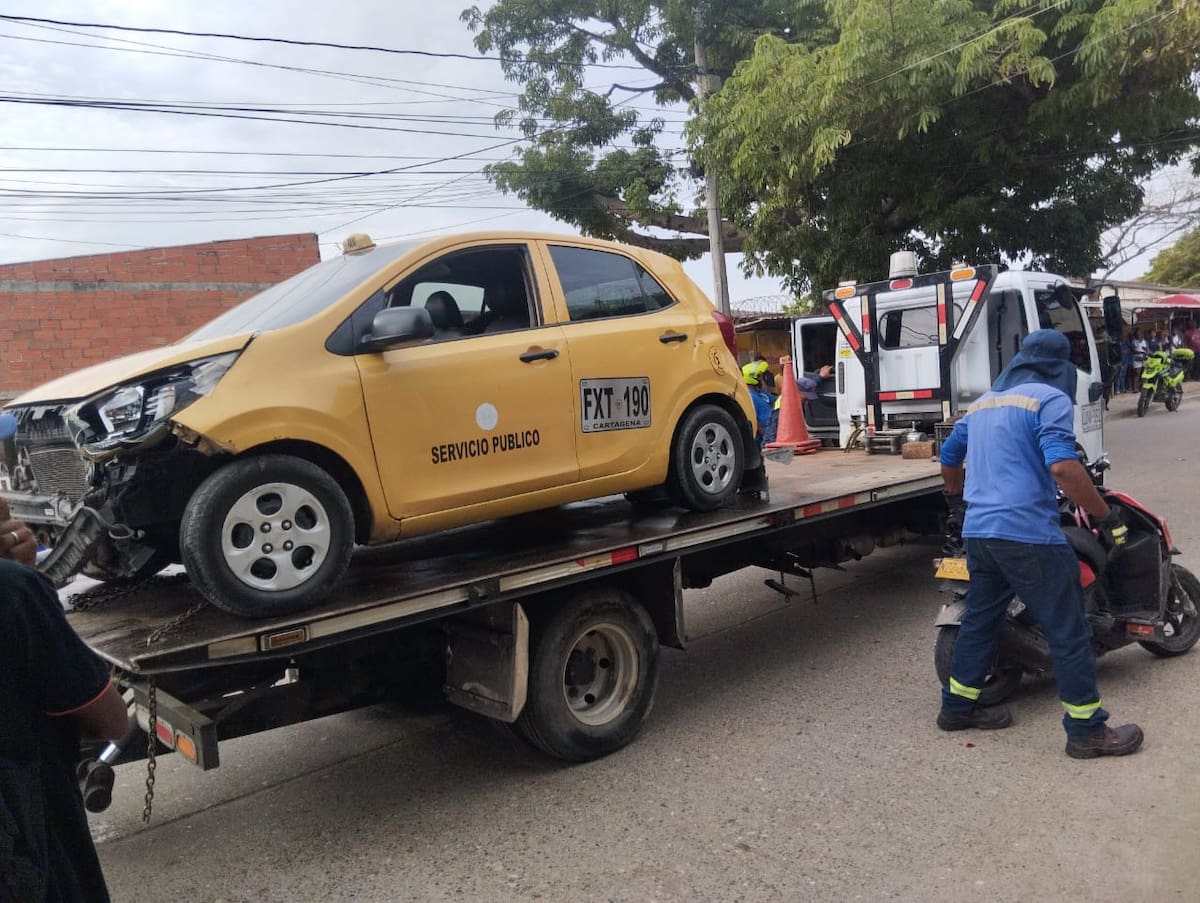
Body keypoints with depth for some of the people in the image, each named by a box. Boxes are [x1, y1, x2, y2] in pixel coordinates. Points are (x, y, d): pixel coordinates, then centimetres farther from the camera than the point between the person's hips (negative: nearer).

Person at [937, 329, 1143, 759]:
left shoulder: (984, 402, 18)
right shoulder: (1050, 399, -6)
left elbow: (948, 457, 27)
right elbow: (1062, 466, -21)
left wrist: (958, 504, 42)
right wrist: (1107, 517, -13)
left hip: (978, 531, 8)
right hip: (1027, 534, -8)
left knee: (980, 619, 18)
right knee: (1068, 630, 2)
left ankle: (957, 707, 27)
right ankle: (1087, 730, 10)